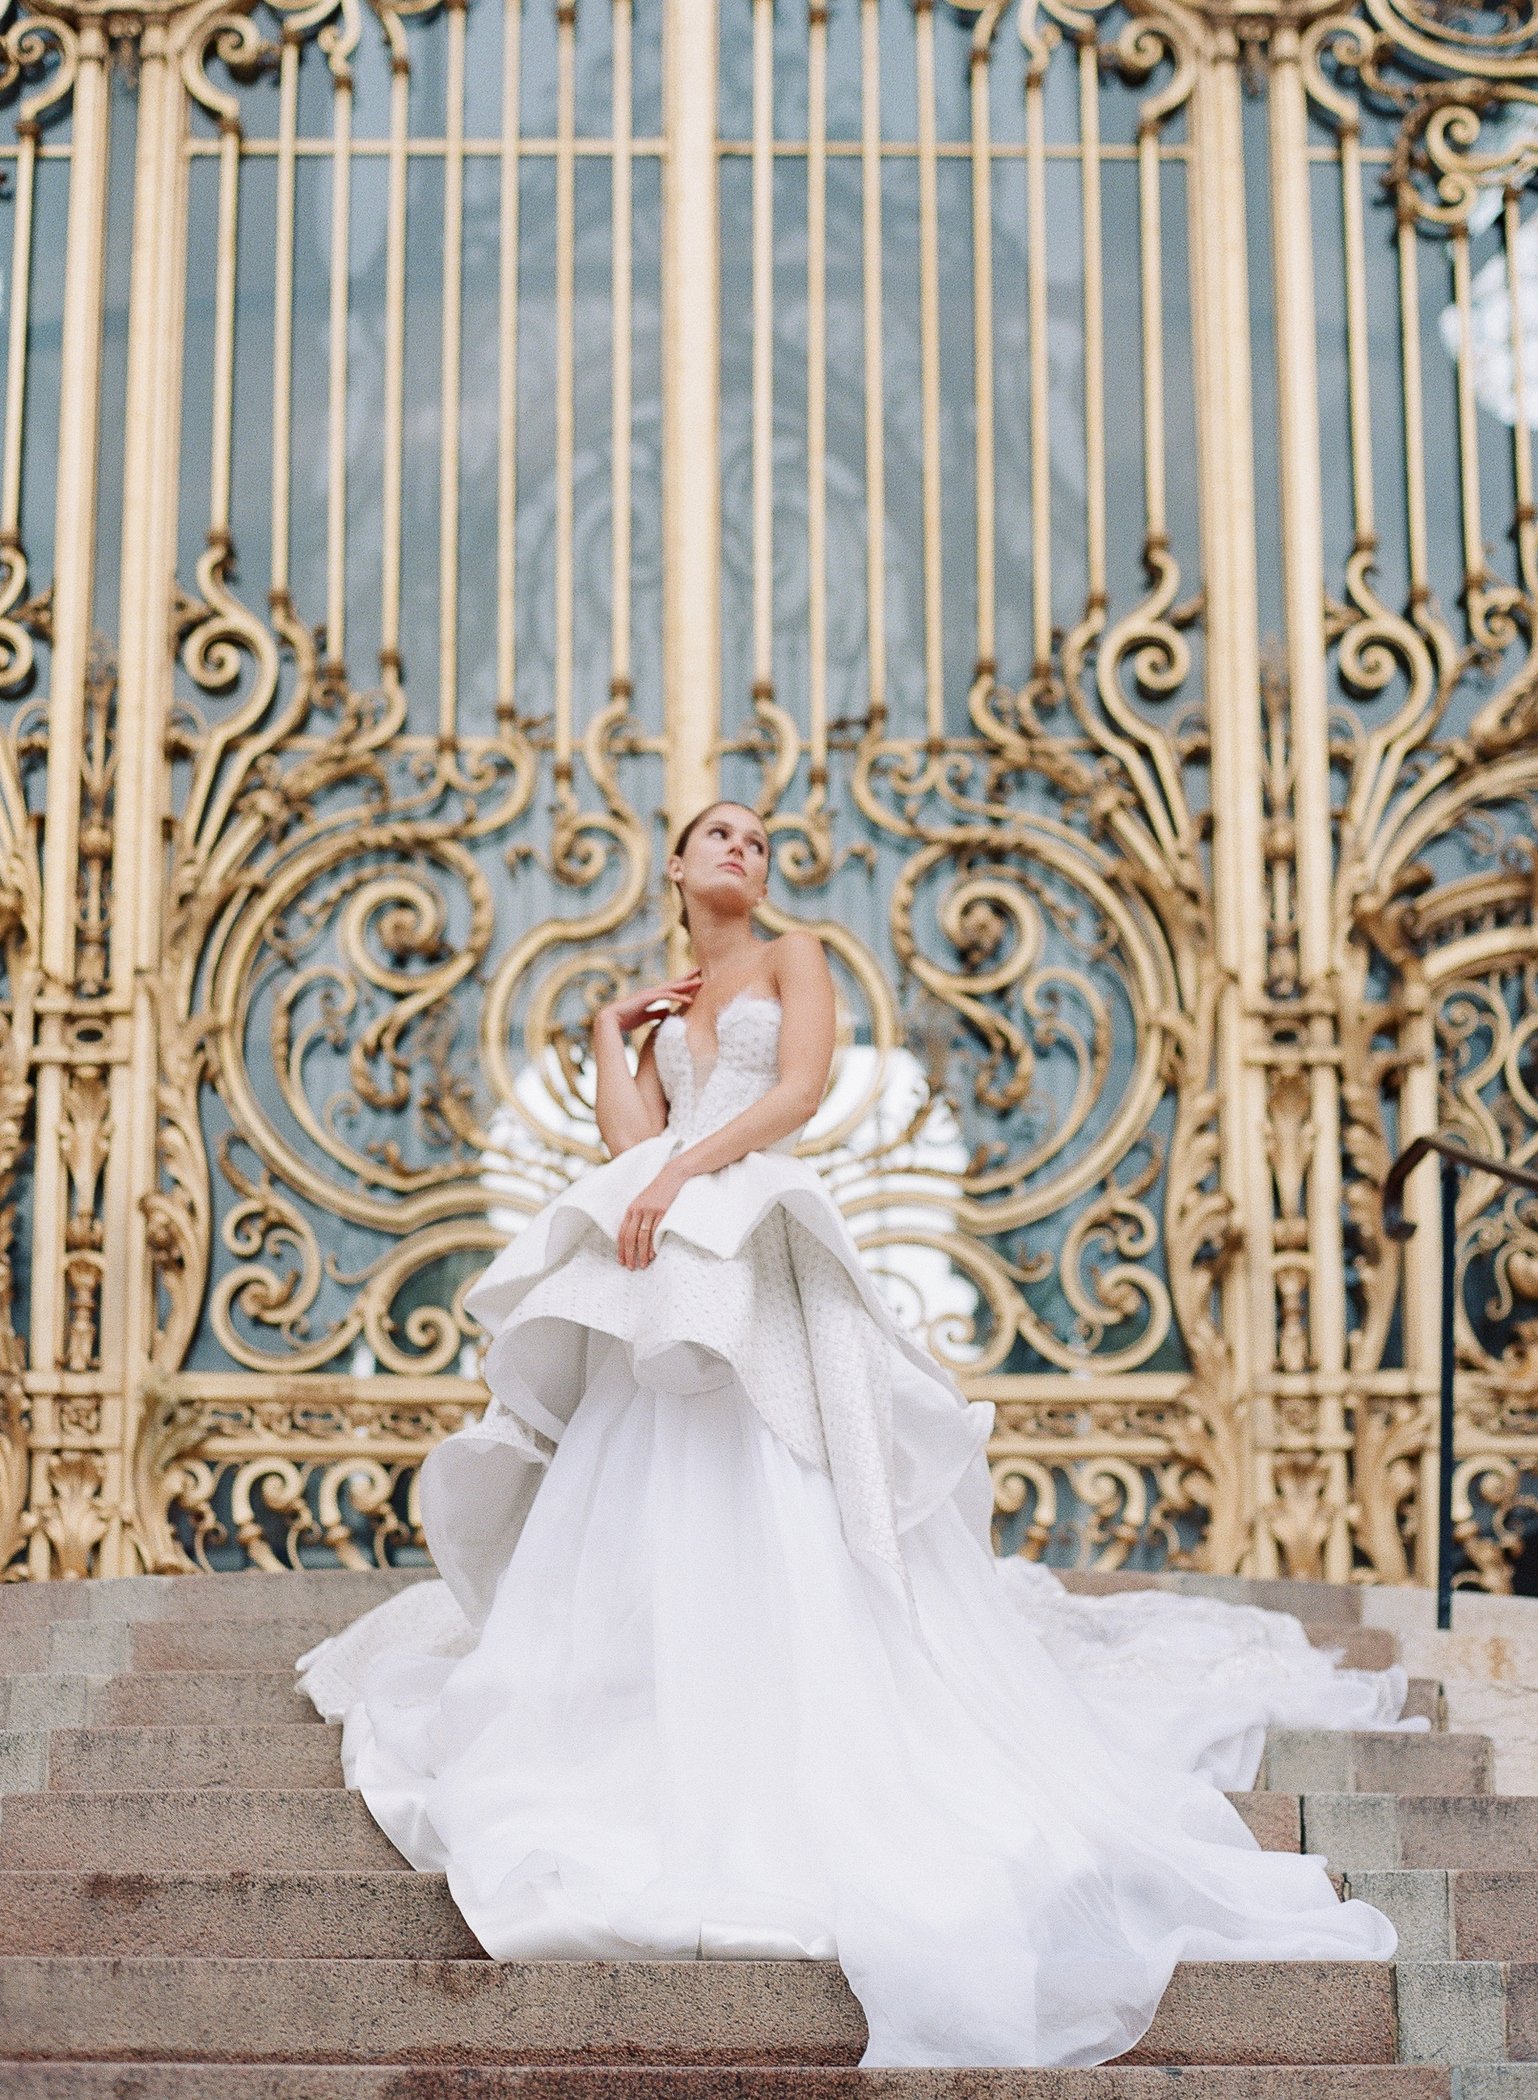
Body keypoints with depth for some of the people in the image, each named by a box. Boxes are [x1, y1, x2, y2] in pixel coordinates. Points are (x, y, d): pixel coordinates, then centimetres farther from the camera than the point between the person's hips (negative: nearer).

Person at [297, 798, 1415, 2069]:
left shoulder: (793, 960, 12)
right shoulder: (661, 1005, 24)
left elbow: (803, 1086, -7)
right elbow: (631, 1134, 8)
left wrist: (685, 1169, -16)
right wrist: (611, 1028, 13)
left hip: (762, 1249, -5)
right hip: (665, 1263, 5)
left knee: (780, 1508, -13)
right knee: (654, 1503, 0)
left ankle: (822, 1758, -12)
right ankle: (673, 1749, 8)